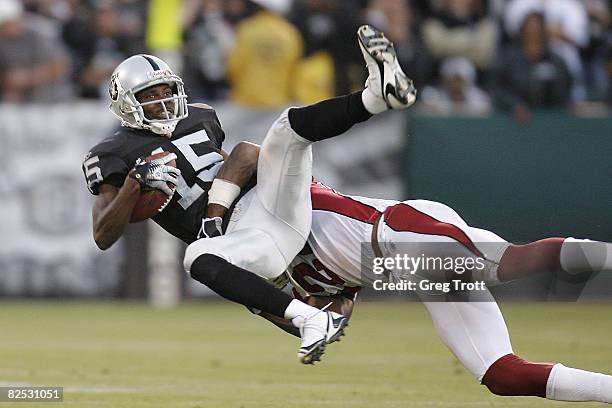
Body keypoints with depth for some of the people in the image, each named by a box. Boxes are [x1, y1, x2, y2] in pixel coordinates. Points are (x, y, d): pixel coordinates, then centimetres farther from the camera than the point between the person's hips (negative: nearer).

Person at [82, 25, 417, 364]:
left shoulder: (198, 119, 22)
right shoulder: (115, 155, 5)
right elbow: (103, 237, -2)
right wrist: (136, 181, -16)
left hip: (268, 202, 5)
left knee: (293, 122, -14)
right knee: (197, 257, -40)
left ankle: (378, 93, -41)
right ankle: (312, 320, -45)